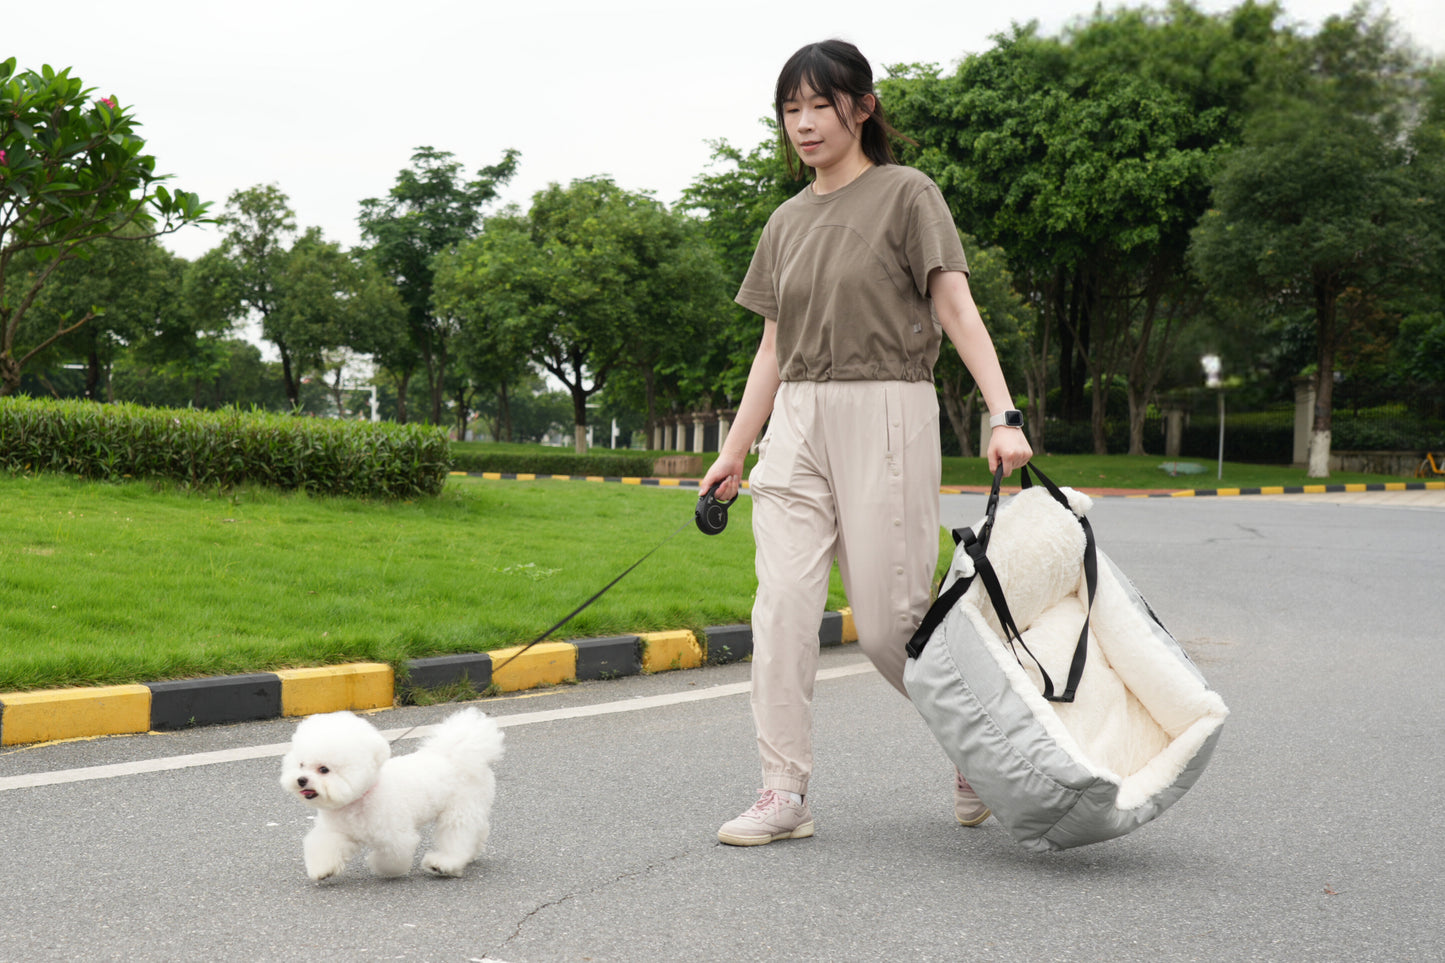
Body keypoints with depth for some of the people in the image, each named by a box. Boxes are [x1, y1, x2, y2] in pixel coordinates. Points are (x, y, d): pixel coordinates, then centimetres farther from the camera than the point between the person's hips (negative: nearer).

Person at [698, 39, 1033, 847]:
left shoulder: (906, 194, -1)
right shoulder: (788, 221, 15)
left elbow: (958, 311, -9)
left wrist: (1004, 416, -22)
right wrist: (734, 452, 14)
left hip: (886, 416, -5)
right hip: (797, 424, 5)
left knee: (888, 621, -4)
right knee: (783, 604, -7)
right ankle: (785, 795, -4)